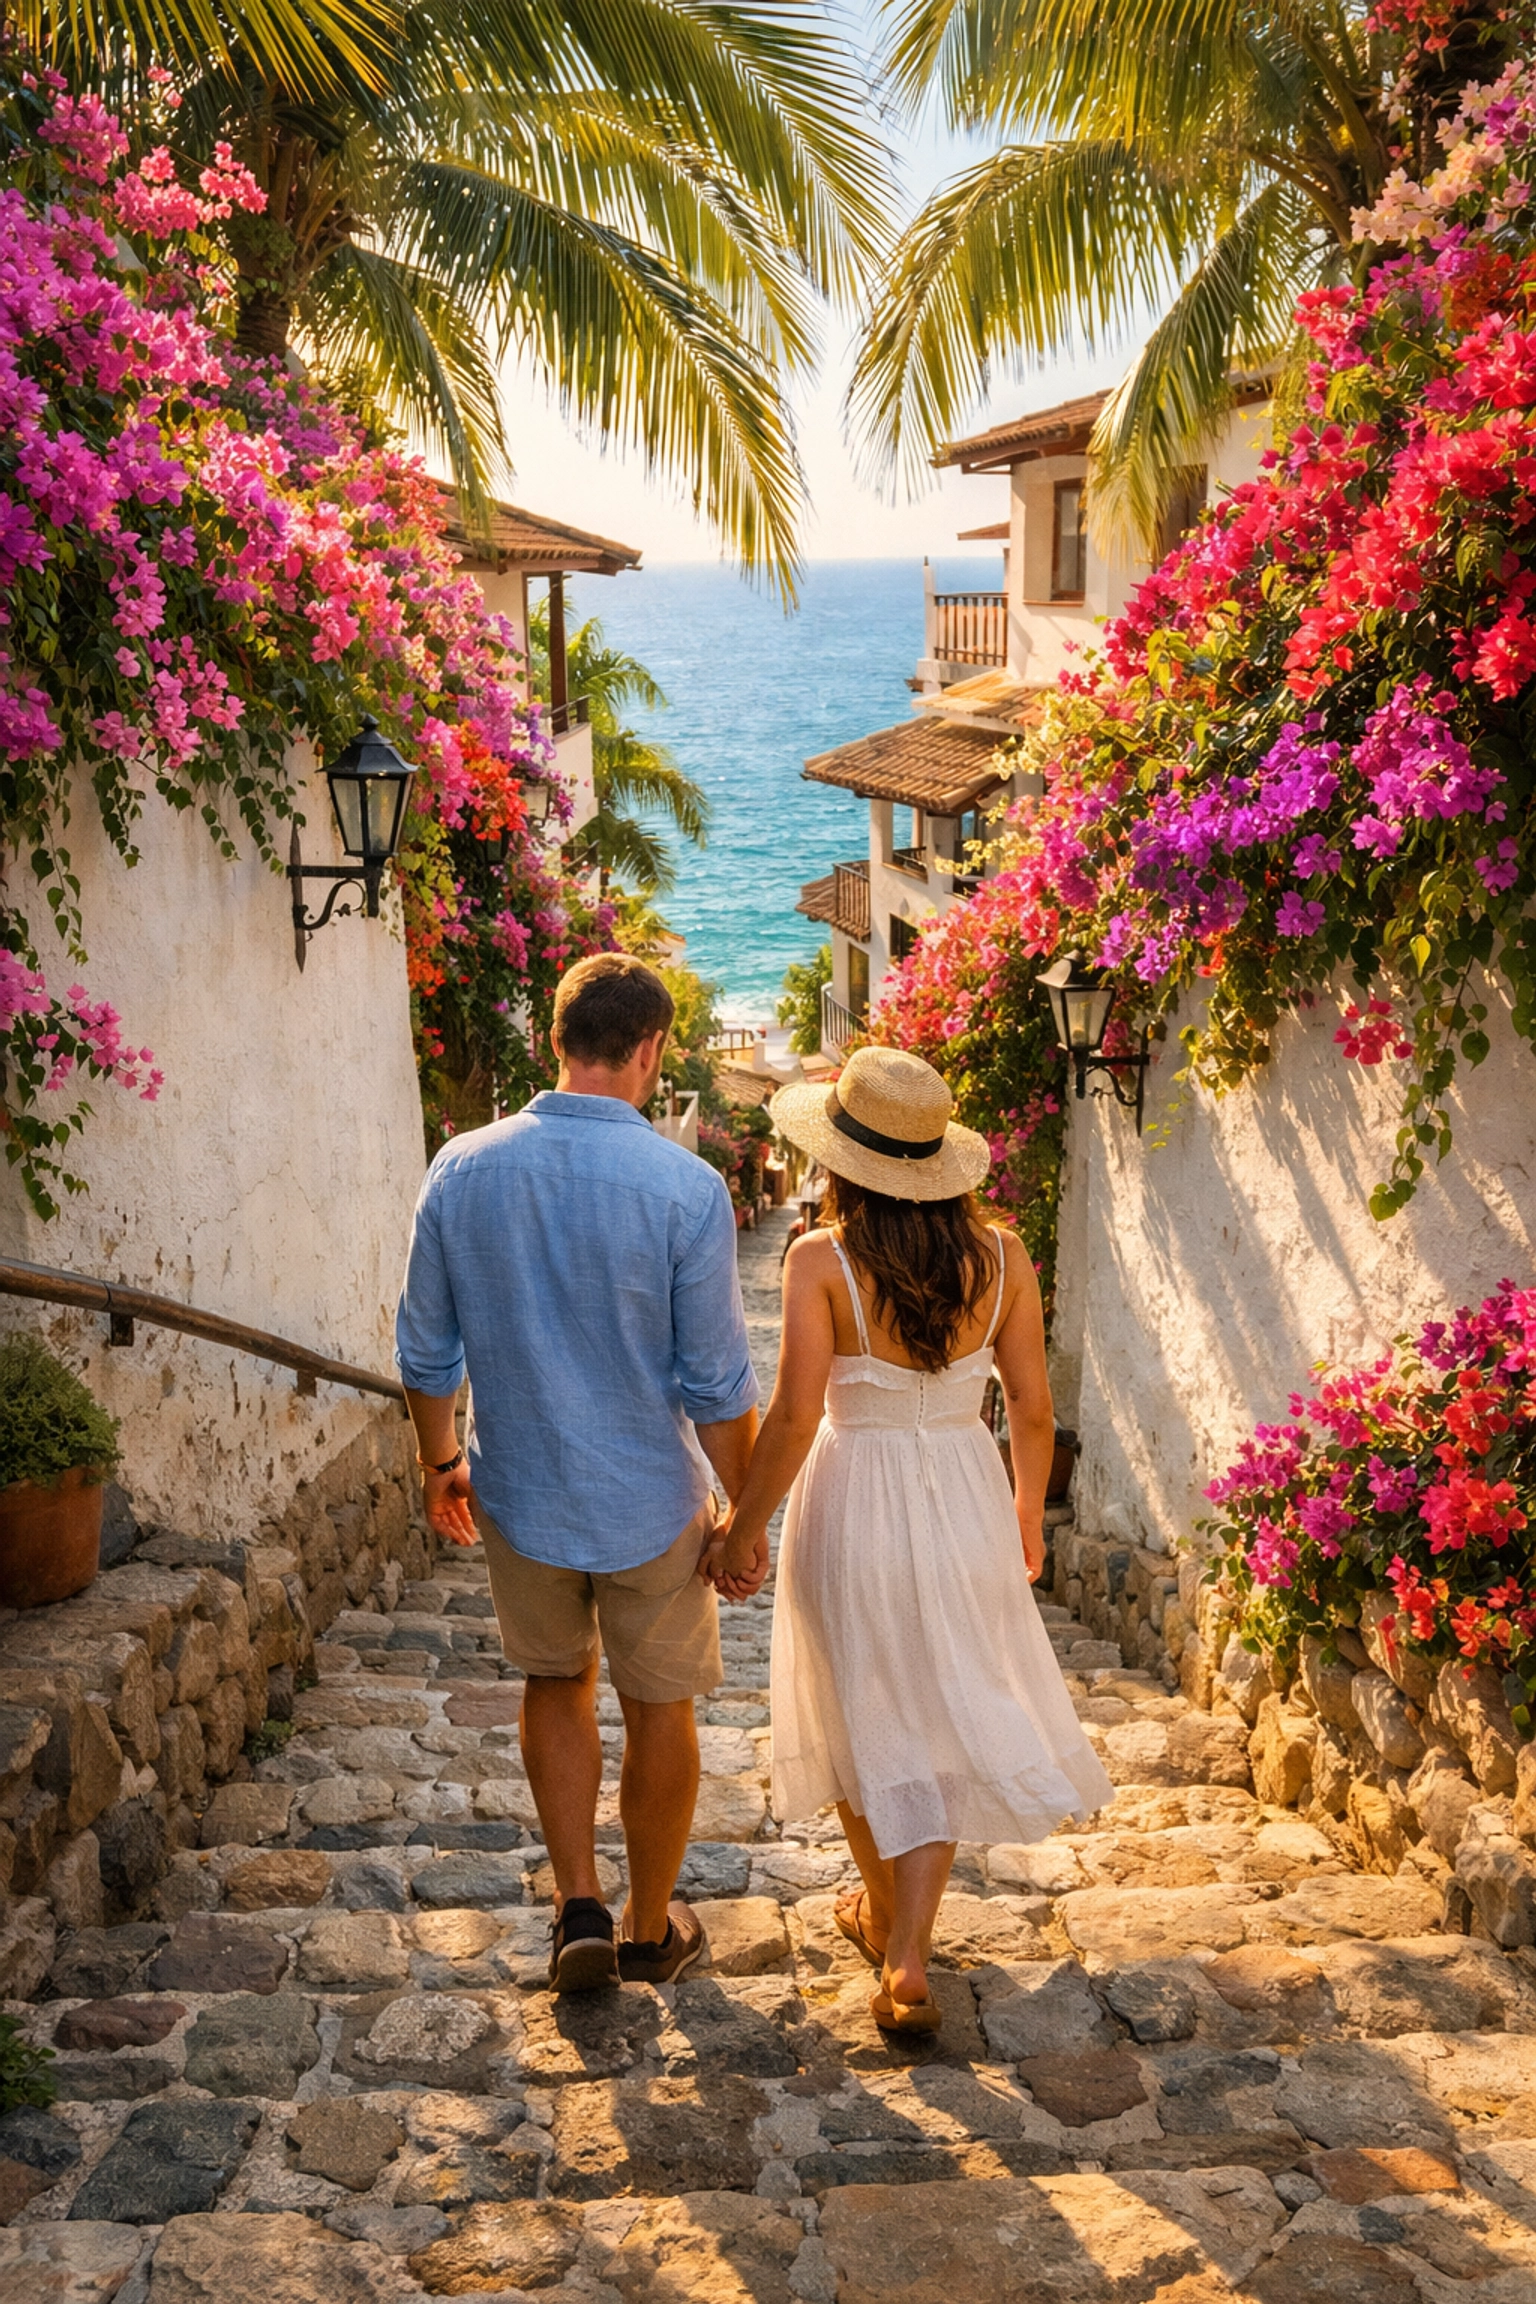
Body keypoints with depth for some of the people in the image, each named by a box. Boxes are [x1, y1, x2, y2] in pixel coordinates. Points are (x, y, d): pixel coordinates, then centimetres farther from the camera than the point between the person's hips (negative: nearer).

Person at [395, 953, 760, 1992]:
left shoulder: (462, 1170, -9)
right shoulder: (686, 1188, -20)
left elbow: (427, 1352, 0)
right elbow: (718, 1386, -15)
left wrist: (440, 1460, 17)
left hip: (520, 1496, 3)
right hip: (650, 1505, -3)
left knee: (557, 1683, 25)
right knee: (660, 1708, 17)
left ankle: (579, 1909, 21)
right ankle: (650, 1928, 32)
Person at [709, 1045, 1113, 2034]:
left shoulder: (823, 1260, -16)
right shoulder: (999, 1256, -6)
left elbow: (795, 1416, -18)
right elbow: (1034, 1411, 0)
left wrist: (744, 1532, -5)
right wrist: (1027, 1512, 16)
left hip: (855, 1505, -2)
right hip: (966, 1501, 2)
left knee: (867, 1723, 19)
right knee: (947, 1723, 14)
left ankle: (885, 1912, 38)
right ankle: (907, 1954, 8)